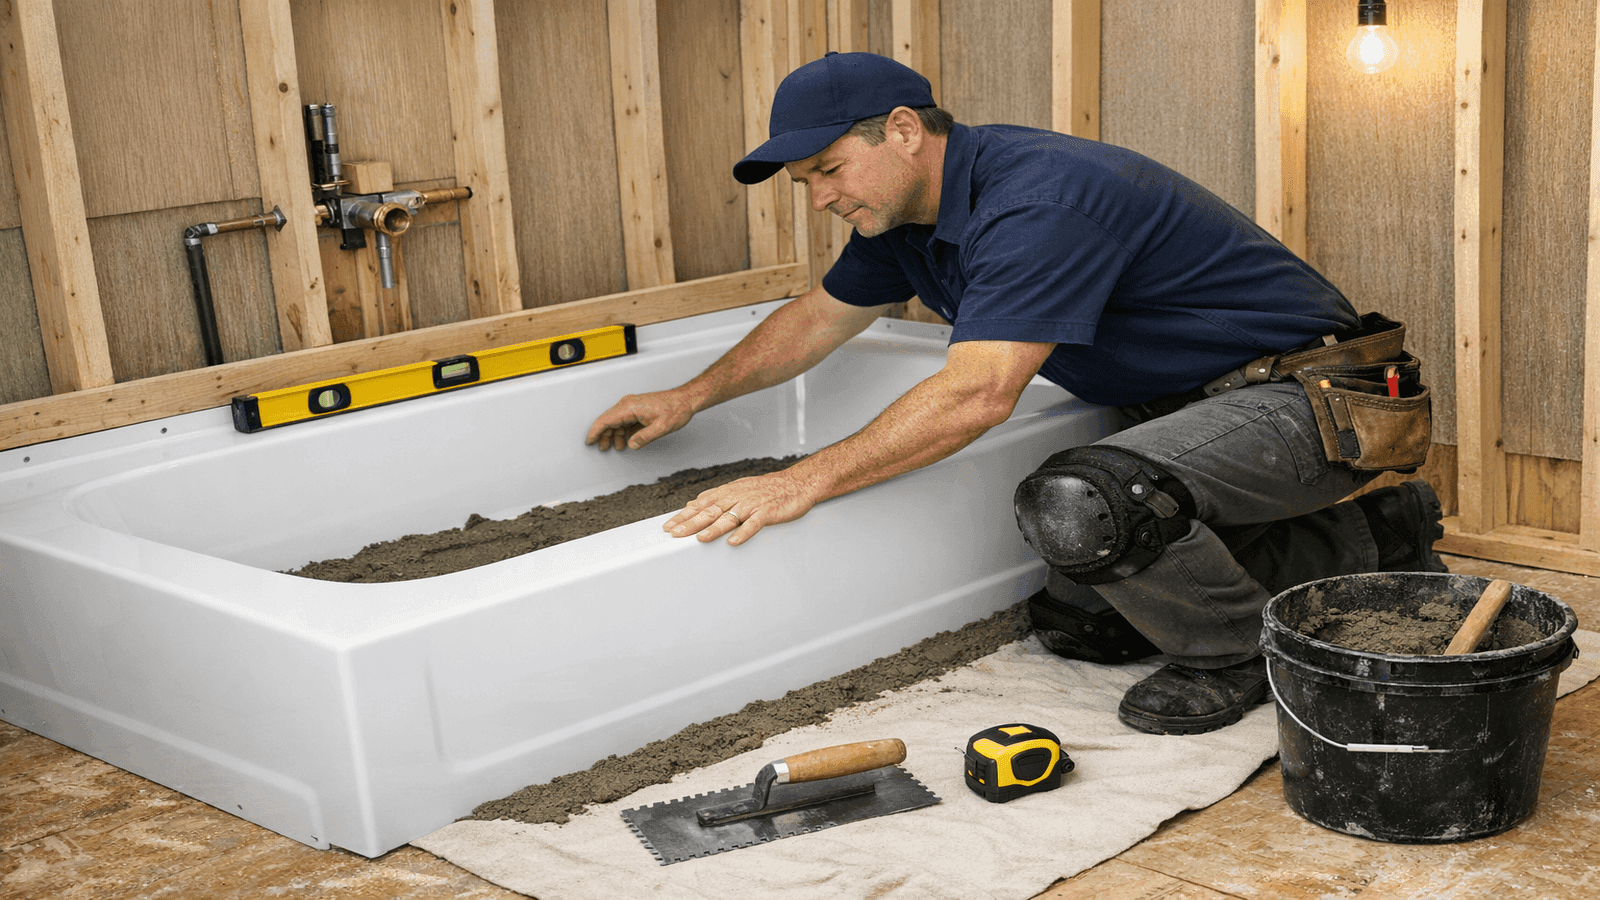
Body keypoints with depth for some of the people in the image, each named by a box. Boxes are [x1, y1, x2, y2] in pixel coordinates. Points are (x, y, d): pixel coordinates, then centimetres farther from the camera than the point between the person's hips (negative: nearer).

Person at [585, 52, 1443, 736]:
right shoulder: (905, 208, 5)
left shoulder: (1038, 199, -27)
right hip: (1189, 402, 11)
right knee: (1075, 620, 10)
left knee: (1075, 503, -35)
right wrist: (691, 396, 23)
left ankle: (1239, 647, -4)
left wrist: (806, 482, -31)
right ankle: (1362, 540, 18)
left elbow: (979, 393, -34)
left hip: (1307, 399, -10)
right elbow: (821, 315, 21)